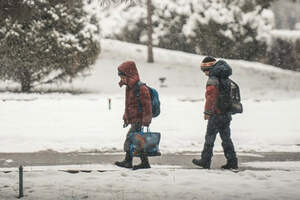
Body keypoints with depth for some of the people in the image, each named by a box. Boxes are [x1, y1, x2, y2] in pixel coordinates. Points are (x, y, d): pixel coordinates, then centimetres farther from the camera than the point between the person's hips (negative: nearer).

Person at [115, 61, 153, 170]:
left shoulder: (141, 88, -16)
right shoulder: (129, 88, 15)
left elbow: (147, 105, -17)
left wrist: (146, 120, -19)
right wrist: (126, 118, 27)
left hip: (138, 120, -9)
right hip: (133, 120, 9)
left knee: (130, 138, -11)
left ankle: (128, 161, -8)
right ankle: (144, 162, 14)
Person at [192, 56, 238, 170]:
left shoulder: (212, 80, -13)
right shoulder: (225, 79, 15)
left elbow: (211, 96, -20)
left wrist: (207, 111, -16)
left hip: (216, 114, -8)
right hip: (227, 114, 8)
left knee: (209, 138, 3)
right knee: (226, 139, 10)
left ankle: (205, 161, 11)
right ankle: (232, 163, 8)